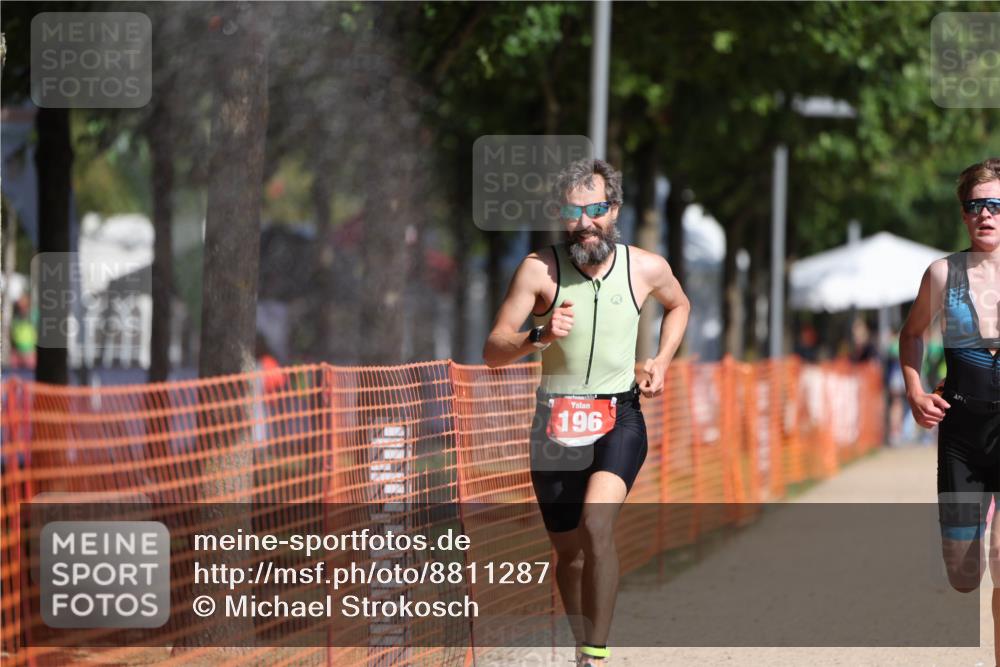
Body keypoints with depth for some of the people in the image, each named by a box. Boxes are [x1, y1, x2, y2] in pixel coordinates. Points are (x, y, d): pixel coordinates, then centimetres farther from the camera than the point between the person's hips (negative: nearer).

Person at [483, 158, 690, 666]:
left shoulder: (646, 268, -3)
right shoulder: (539, 270, -8)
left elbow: (679, 305, 23)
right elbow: (492, 352, -9)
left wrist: (661, 362, 8)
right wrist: (538, 336, -27)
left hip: (619, 418, -1)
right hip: (556, 422, 1)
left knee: (597, 524, -26)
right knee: (568, 550, 11)